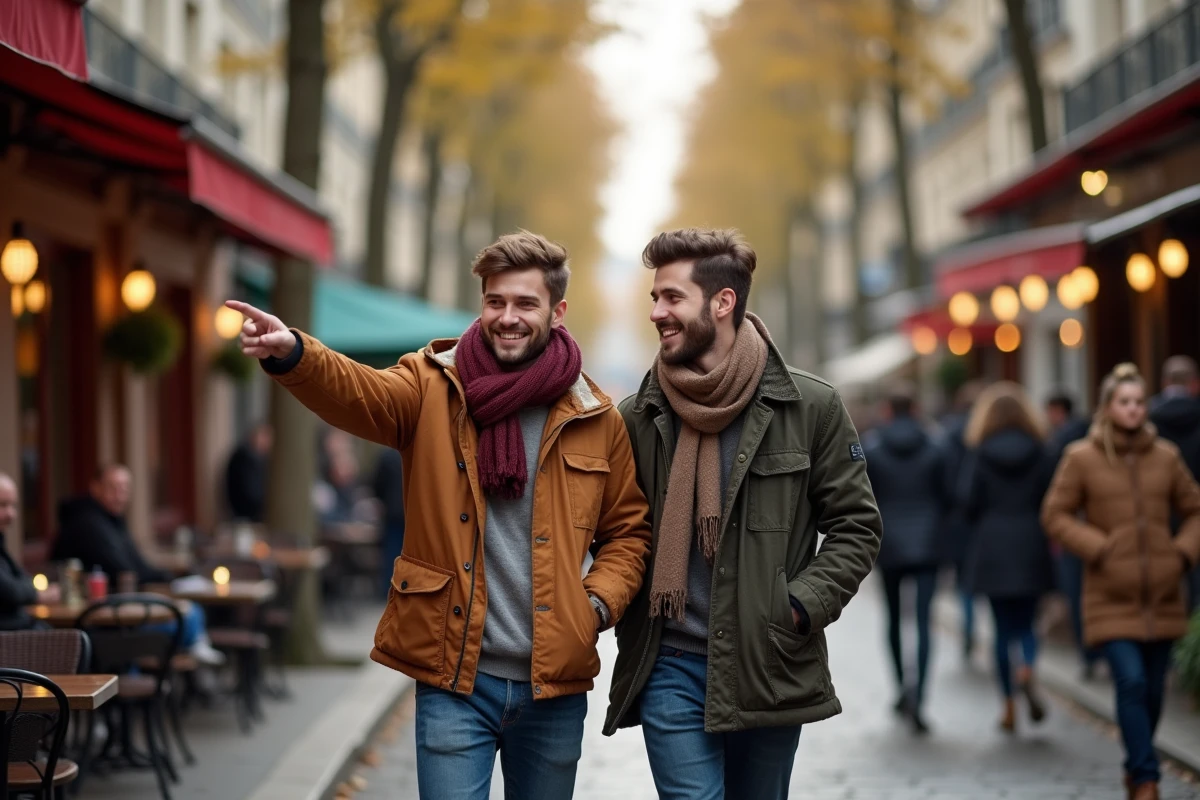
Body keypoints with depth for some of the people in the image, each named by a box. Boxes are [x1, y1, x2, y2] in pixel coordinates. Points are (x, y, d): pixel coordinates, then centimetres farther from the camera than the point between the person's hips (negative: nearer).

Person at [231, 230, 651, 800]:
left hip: (554, 682, 2)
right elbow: (356, 391, -21)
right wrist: (290, 353, -41)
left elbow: (627, 530, 13)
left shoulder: (595, 419, 4)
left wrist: (599, 604, -5)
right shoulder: (435, 387, 0)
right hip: (454, 675, -2)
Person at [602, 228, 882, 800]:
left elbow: (855, 527, 2)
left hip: (770, 667, 0)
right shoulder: (637, 417, 4)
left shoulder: (810, 408, -1)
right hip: (670, 669, 0)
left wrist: (802, 607, -10)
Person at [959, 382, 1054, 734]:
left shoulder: (979, 453, -4)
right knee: (1025, 622, 11)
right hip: (1031, 546, 1)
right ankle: (1027, 672, -21)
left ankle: (1009, 705, 6)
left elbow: (970, 501, -7)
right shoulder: (1039, 450, -2)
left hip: (993, 546, -1)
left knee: (1003, 626, 7)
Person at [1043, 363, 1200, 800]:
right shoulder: (1081, 458, -2)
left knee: (1153, 689, 8)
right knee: (1131, 682, -15)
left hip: (1161, 594, 3)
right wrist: (1098, 549, -9)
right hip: (1111, 596, -3)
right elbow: (1055, 514, 1)